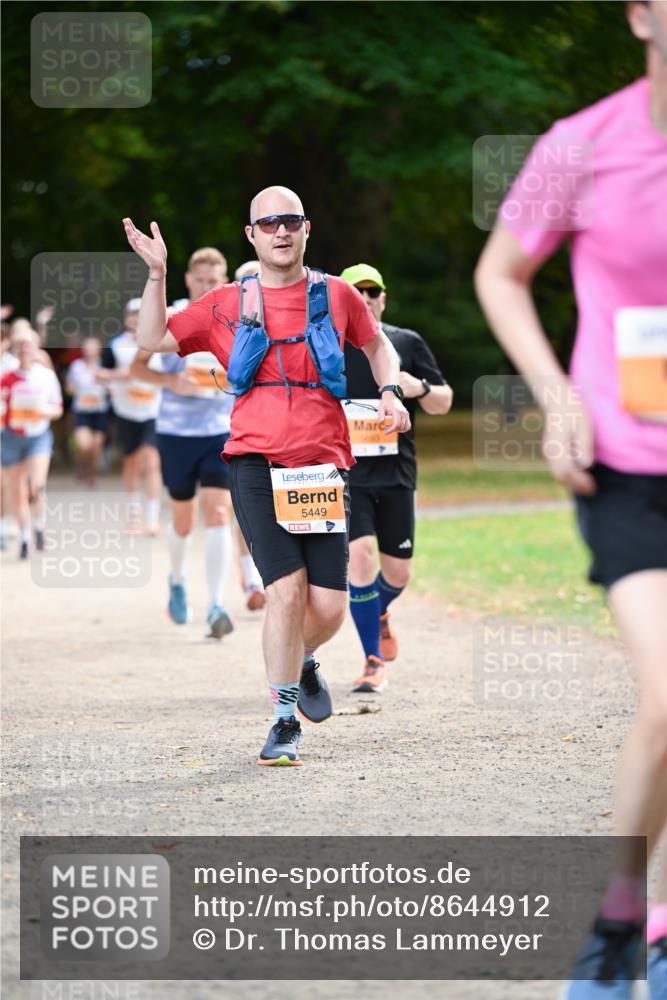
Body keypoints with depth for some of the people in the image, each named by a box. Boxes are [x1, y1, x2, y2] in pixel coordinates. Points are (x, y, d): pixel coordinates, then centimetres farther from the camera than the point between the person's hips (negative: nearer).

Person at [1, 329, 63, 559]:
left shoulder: (47, 376, 0)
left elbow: (58, 409, 7)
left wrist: (44, 411, -13)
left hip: (39, 435, -1)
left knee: (36, 485, -21)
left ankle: (39, 527, 1)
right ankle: (24, 537, 21)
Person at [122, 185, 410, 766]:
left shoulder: (336, 295, 9)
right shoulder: (227, 305, 9)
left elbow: (377, 345, 26)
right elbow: (155, 341, 7)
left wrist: (390, 393, 8)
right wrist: (157, 276, -3)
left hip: (323, 467, 1)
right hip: (258, 466, -1)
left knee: (328, 609, -2)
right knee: (285, 591, -14)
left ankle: (302, 662, 35)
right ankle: (285, 726, -2)